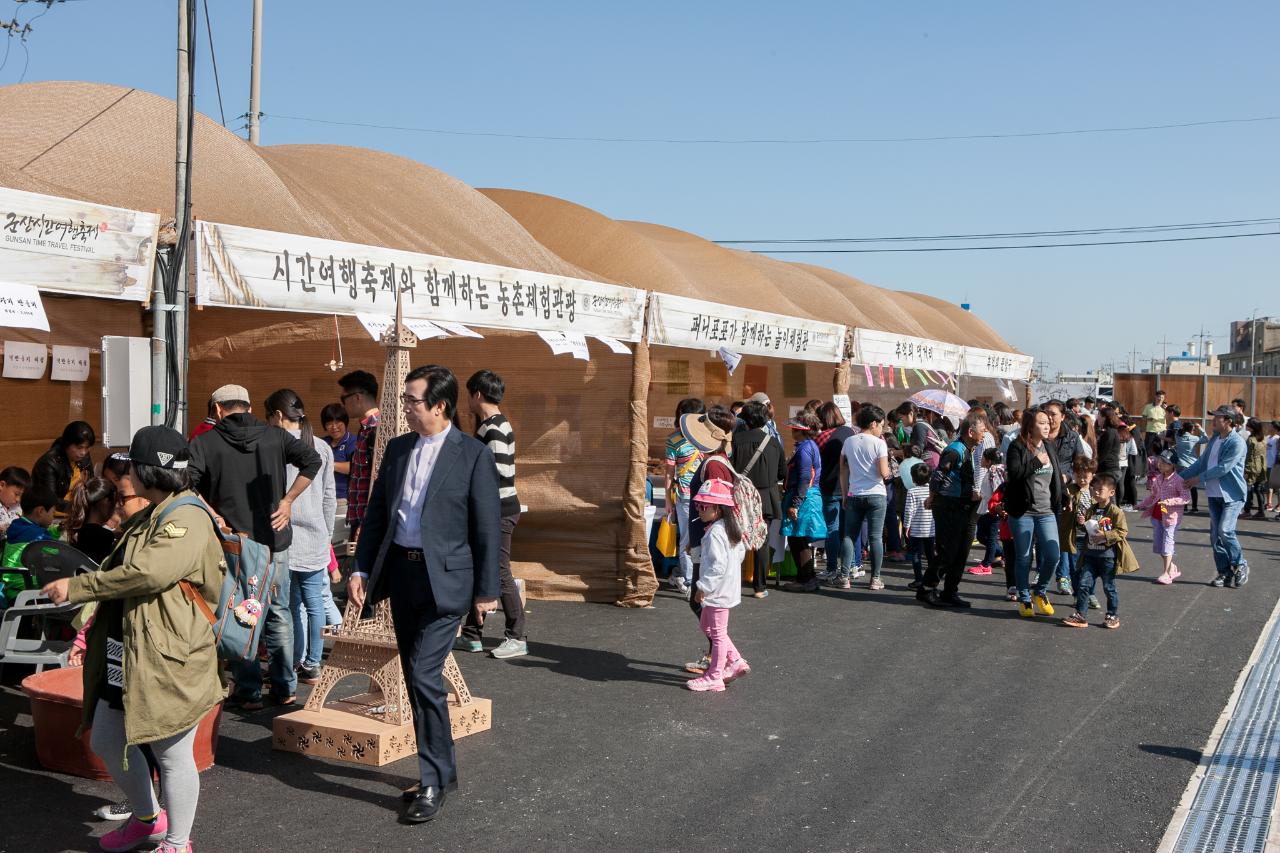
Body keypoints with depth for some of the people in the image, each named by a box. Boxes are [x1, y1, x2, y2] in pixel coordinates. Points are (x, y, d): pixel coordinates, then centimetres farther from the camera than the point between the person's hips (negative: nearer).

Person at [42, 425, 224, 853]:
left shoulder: (187, 522, -18)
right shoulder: (149, 518, 15)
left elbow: (146, 574, -30)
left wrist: (75, 587, -20)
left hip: (168, 662, -11)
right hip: (124, 657, 11)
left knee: (173, 755, 2)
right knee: (107, 742, 20)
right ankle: (148, 819, 39)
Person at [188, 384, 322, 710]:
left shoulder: (205, 442, -3)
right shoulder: (274, 435, 4)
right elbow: (312, 459, -6)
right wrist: (287, 500, -2)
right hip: (274, 538, 2)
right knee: (278, 614, 13)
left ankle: (249, 692, 12)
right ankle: (285, 688, 19)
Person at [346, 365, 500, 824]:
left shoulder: (473, 455, -8)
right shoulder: (396, 449, 9)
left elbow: (488, 527, -7)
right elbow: (375, 514, 13)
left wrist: (486, 591, -7)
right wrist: (361, 569, 5)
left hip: (444, 578, -6)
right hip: (399, 574, 7)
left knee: (424, 674, -13)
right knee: (417, 680, 13)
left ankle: (434, 781, -1)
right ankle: (442, 767, 28)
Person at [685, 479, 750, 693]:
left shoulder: (715, 533, -23)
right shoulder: (730, 529, 8)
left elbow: (718, 565, -28)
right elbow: (741, 553, 18)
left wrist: (703, 587, -23)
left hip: (718, 592, -10)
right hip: (727, 588, 10)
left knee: (717, 633, 0)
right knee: (706, 624, 23)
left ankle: (713, 678, 10)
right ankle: (735, 661, 26)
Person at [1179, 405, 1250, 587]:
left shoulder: (1237, 443, -14)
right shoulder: (1214, 439, 11)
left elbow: (1223, 468, -18)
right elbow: (1201, 463, 18)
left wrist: (1199, 478, -12)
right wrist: (1179, 476, 12)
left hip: (1232, 495, -8)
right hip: (1214, 495, 8)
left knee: (1225, 531, -18)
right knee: (1215, 536, 5)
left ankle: (1241, 566, 3)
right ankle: (1225, 573, 14)